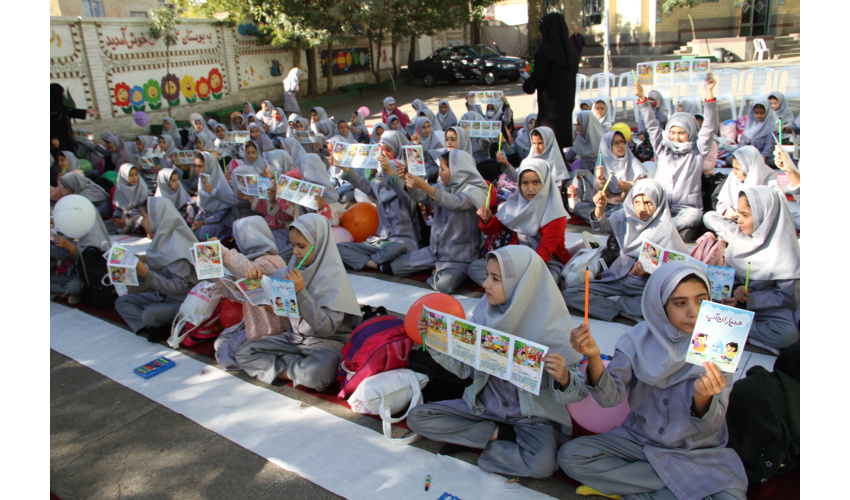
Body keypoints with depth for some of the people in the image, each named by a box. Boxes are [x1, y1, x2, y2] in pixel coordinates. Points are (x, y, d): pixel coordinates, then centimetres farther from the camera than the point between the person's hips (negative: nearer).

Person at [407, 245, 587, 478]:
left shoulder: (550, 330, -19)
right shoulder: (483, 313, -6)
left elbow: (580, 391, -16)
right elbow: (466, 368, 6)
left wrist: (563, 378, -38)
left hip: (530, 415, -4)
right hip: (484, 405, 5)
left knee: (541, 463, -34)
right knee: (416, 417, -7)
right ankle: (497, 434, -5)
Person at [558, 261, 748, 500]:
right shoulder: (638, 340, -7)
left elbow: (711, 425, -15)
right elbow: (610, 397, -17)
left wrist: (703, 397, -38)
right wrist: (593, 357, -36)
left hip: (697, 452, -1)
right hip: (639, 441, 2)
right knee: (569, 455, -17)